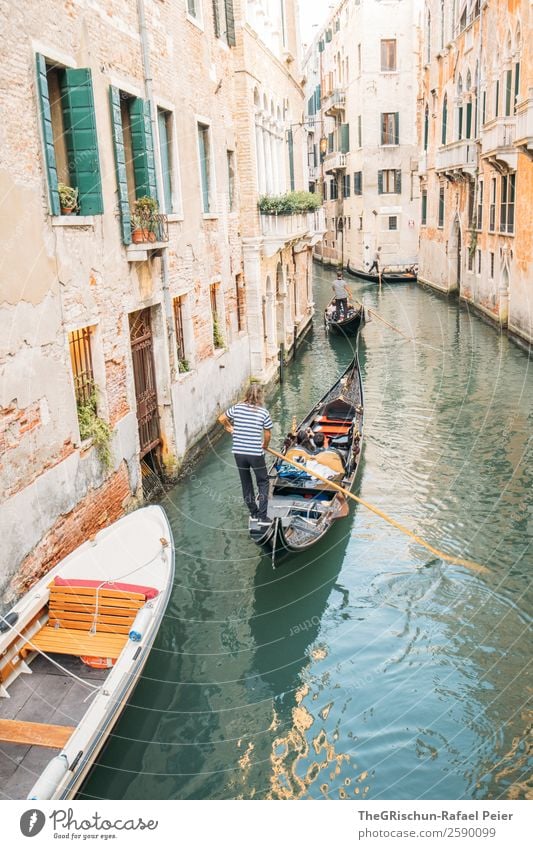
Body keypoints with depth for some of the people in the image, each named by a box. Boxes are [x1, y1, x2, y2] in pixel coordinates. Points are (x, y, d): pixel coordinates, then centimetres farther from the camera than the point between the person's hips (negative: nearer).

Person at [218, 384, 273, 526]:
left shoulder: (237, 408, -2)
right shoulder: (264, 412, -8)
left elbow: (221, 419, 10)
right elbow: (268, 434, -2)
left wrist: (229, 427, 28)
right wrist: (265, 445, 18)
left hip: (238, 452, 3)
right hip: (256, 453, -3)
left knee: (246, 483, 19)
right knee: (263, 482, 12)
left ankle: (253, 513, 28)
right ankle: (262, 516, 7)